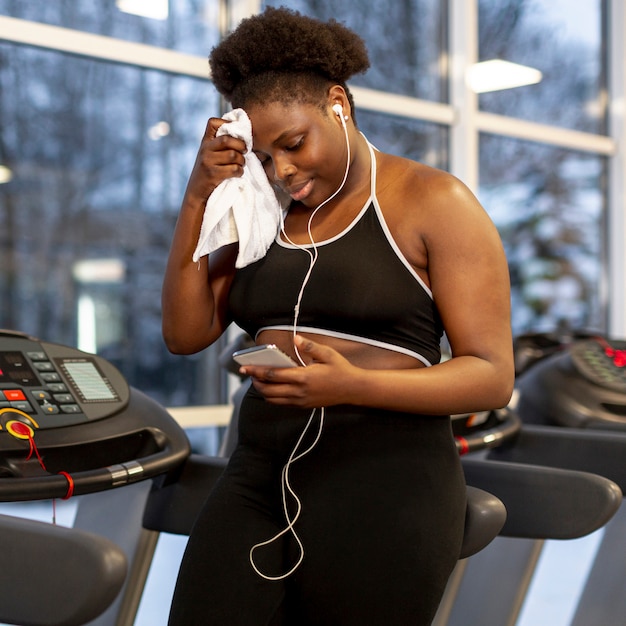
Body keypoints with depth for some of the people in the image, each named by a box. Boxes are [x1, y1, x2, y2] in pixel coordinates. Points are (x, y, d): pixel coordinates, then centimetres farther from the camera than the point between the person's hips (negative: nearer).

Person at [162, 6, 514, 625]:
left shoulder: (434, 202, -2)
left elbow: (492, 376, -7)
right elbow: (185, 332, 8)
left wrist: (351, 386, -23)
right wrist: (199, 195, -1)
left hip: (382, 484, -4)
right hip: (259, 477, 5)